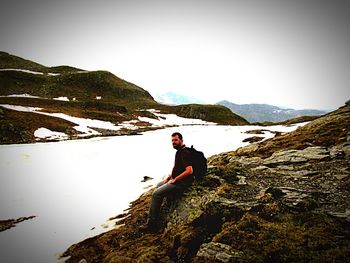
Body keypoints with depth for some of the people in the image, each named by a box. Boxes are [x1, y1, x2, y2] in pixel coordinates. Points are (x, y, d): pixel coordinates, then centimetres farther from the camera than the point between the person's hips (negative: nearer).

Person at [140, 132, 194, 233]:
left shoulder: (185, 153, -22)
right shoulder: (179, 151, 11)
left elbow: (189, 171, -33)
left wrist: (175, 179, -22)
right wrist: (168, 178, 11)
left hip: (181, 183, -11)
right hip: (176, 180, 11)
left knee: (156, 194, -16)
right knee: (159, 185, 26)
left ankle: (151, 224, -9)